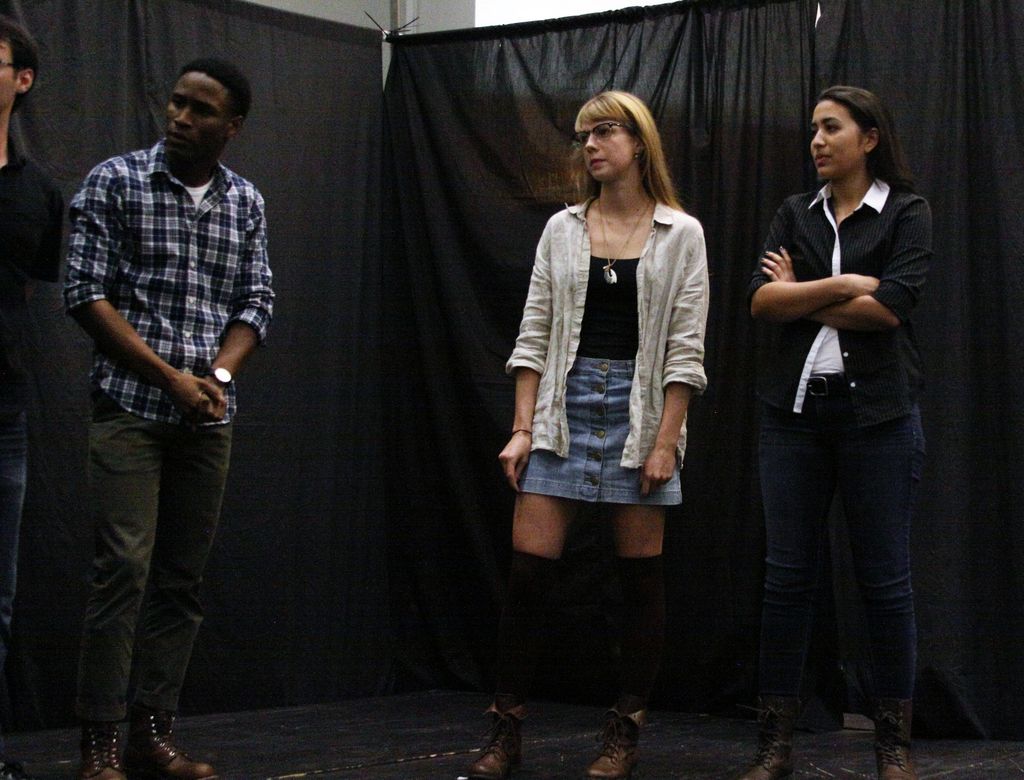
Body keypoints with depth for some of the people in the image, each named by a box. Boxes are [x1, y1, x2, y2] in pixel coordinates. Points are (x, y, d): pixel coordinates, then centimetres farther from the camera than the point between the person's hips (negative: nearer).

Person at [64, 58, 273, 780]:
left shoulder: (247, 203, 11)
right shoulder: (115, 182, -1)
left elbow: (256, 303, 10)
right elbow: (87, 294, -6)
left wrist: (218, 376, -8)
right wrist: (170, 376, -12)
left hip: (209, 417, 4)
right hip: (130, 409, -4)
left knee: (183, 578, 5)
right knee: (124, 569, -11)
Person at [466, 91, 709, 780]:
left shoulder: (680, 234, 0)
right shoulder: (562, 229, 8)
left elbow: (685, 349, -4)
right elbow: (534, 335, 7)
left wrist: (665, 441, -10)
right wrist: (522, 428, -1)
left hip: (639, 409, -2)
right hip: (565, 408, 2)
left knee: (641, 575, 3)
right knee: (529, 569, -3)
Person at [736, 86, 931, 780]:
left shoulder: (907, 213, 2)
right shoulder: (796, 214, 12)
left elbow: (890, 306, -13)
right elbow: (761, 301, -1)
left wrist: (798, 297, -4)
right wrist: (842, 286, -11)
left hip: (877, 411, -3)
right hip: (796, 409, 3)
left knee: (885, 579, 2)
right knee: (788, 574, 2)